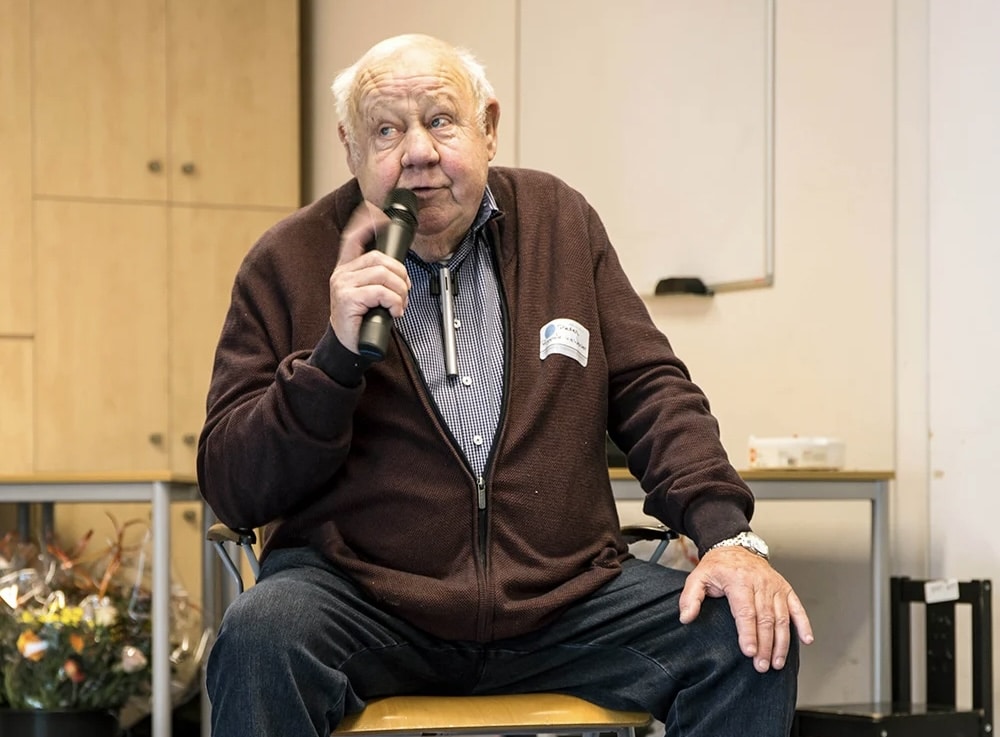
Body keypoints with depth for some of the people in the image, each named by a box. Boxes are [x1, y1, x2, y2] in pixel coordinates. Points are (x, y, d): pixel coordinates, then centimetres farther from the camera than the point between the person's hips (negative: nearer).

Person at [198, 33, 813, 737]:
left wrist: (727, 532, -7)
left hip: (563, 594, 3)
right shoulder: (290, 262, -1)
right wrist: (337, 353, -19)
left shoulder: (560, 222, 9)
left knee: (755, 639, -17)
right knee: (261, 635, -33)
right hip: (362, 598, -2)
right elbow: (232, 489, -4)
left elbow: (649, 388, 10)